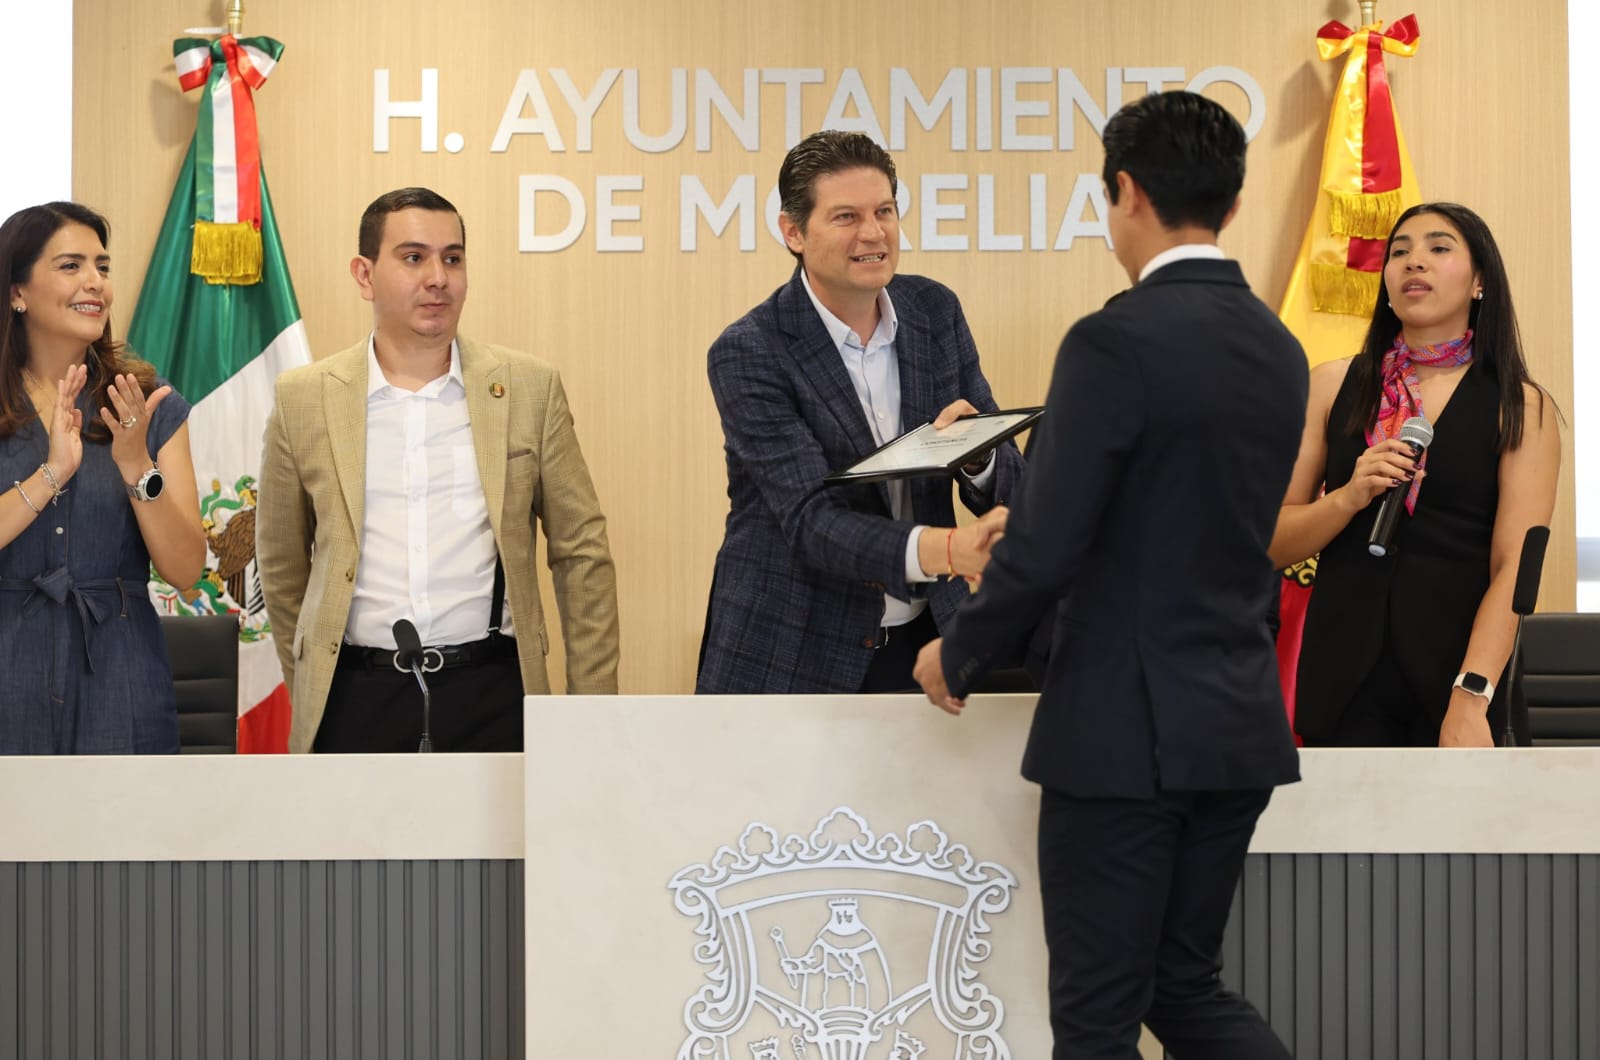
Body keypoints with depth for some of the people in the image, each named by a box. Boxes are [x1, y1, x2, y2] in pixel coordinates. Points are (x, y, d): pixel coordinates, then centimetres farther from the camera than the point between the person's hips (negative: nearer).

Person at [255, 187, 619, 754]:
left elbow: (581, 552, 7)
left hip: (493, 691, 0)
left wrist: (593, 709, 4)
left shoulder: (529, 387, 3)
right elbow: (282, 562, 14)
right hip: (355, 701, 0)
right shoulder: (303, 398, 4)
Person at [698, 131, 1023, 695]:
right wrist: (945, 549, -40)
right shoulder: (749, 353, -14)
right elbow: (810, 519, -24)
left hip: (924, 644, 4)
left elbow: (1006, 486, 3)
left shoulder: (936, 311, 1)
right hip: (788, 663, -4)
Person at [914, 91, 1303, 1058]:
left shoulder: (1115, 342, -16)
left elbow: (1044, 551, -18)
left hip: (1126, 728, -7)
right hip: (1241, 723, 7)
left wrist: (958, 657, 0)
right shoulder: (1280, 349, 7)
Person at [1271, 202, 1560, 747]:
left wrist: (1471, 697, -20)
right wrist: (1349, 497, -14)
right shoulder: (1333, 386, 6)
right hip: (1345, 677, 1)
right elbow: (1274, 543, 5)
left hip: (1457, 672, -1)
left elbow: (1514, 566, -8)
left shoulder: (1521, 409, 1)